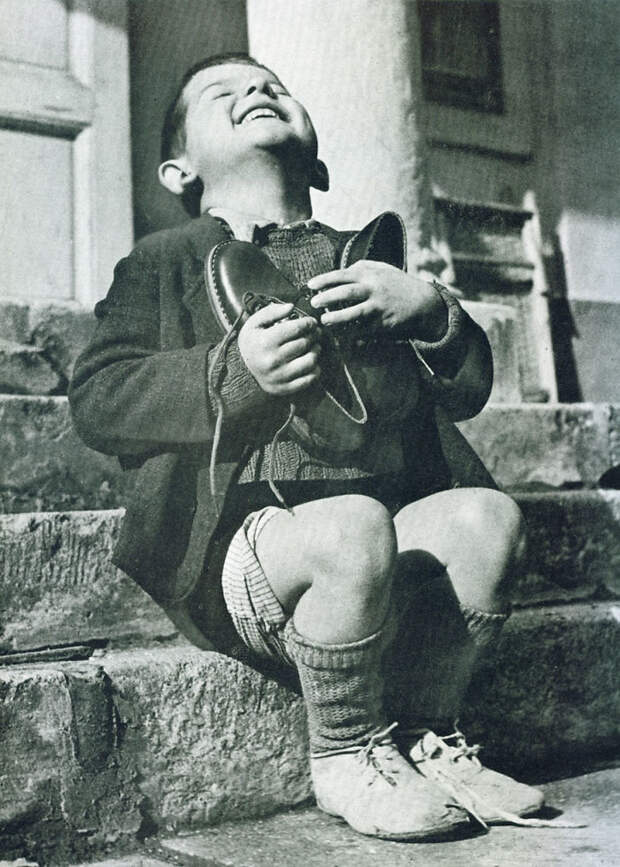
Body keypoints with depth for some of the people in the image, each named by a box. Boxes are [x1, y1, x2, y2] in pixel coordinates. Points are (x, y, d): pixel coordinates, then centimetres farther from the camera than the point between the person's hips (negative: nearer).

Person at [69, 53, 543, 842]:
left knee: (487, 514, -22)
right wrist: (235, 370, -20)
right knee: (355, 525, -33)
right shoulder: (164, 262, 10)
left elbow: (467, 392, 16)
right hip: (235, 551, -4)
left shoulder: (364, 257, 21)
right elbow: (95, 399, -4)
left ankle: (427, 737, 0)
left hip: (391, 567, 4)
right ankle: (347, 758, -7)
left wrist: (429, 309, -6)